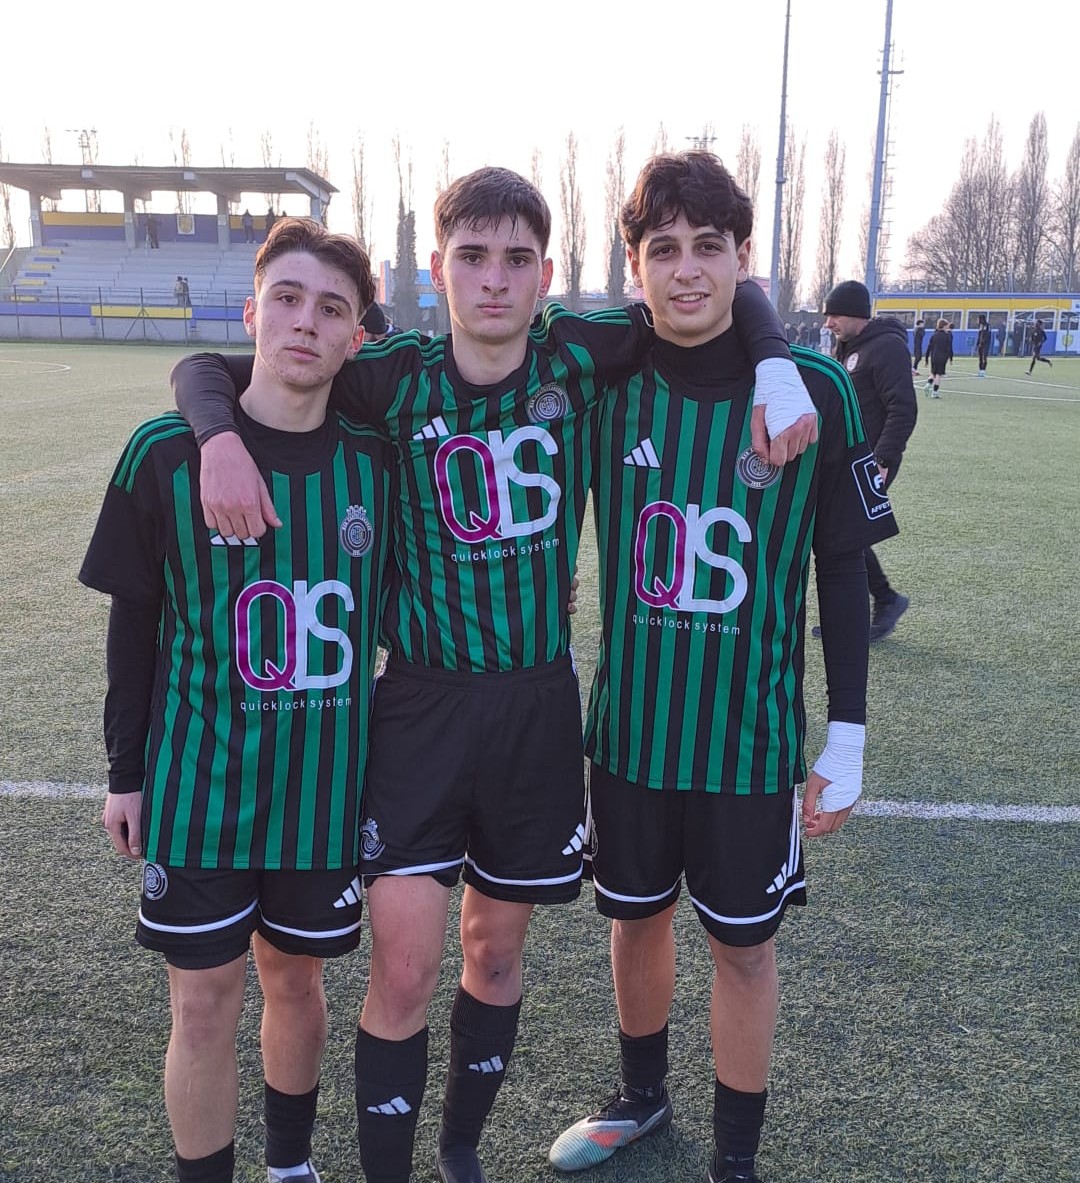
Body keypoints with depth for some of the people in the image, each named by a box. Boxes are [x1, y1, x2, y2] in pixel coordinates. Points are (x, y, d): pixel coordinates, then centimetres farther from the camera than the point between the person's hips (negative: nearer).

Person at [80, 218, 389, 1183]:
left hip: (327, 778, 2)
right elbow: (135, 621, 0)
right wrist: (127, 771, 4)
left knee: (296, 978, 18)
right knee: (205, 1002, 7)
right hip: (199, 779, -1)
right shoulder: (165, 454, -9)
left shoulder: (376, 460, -4)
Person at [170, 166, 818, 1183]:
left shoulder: (577, 355, -3)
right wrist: (220, 438, -20)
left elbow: (732, 291, 9)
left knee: (496, 949, 16)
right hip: (422, 702, -2)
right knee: (404, 970, -2)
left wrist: (776, 369, -11)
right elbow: (205, 368, 1)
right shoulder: (397, 378, -6)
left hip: (539, 702, 2)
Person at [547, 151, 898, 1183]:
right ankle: (641, 1098, 47)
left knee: (742, 944, 12)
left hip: (753, 731, -2)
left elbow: (843, 573, -4)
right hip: (629, 722, 3)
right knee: (636, 918, 19)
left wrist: (846, 741, -4)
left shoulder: (816, 390, -10)